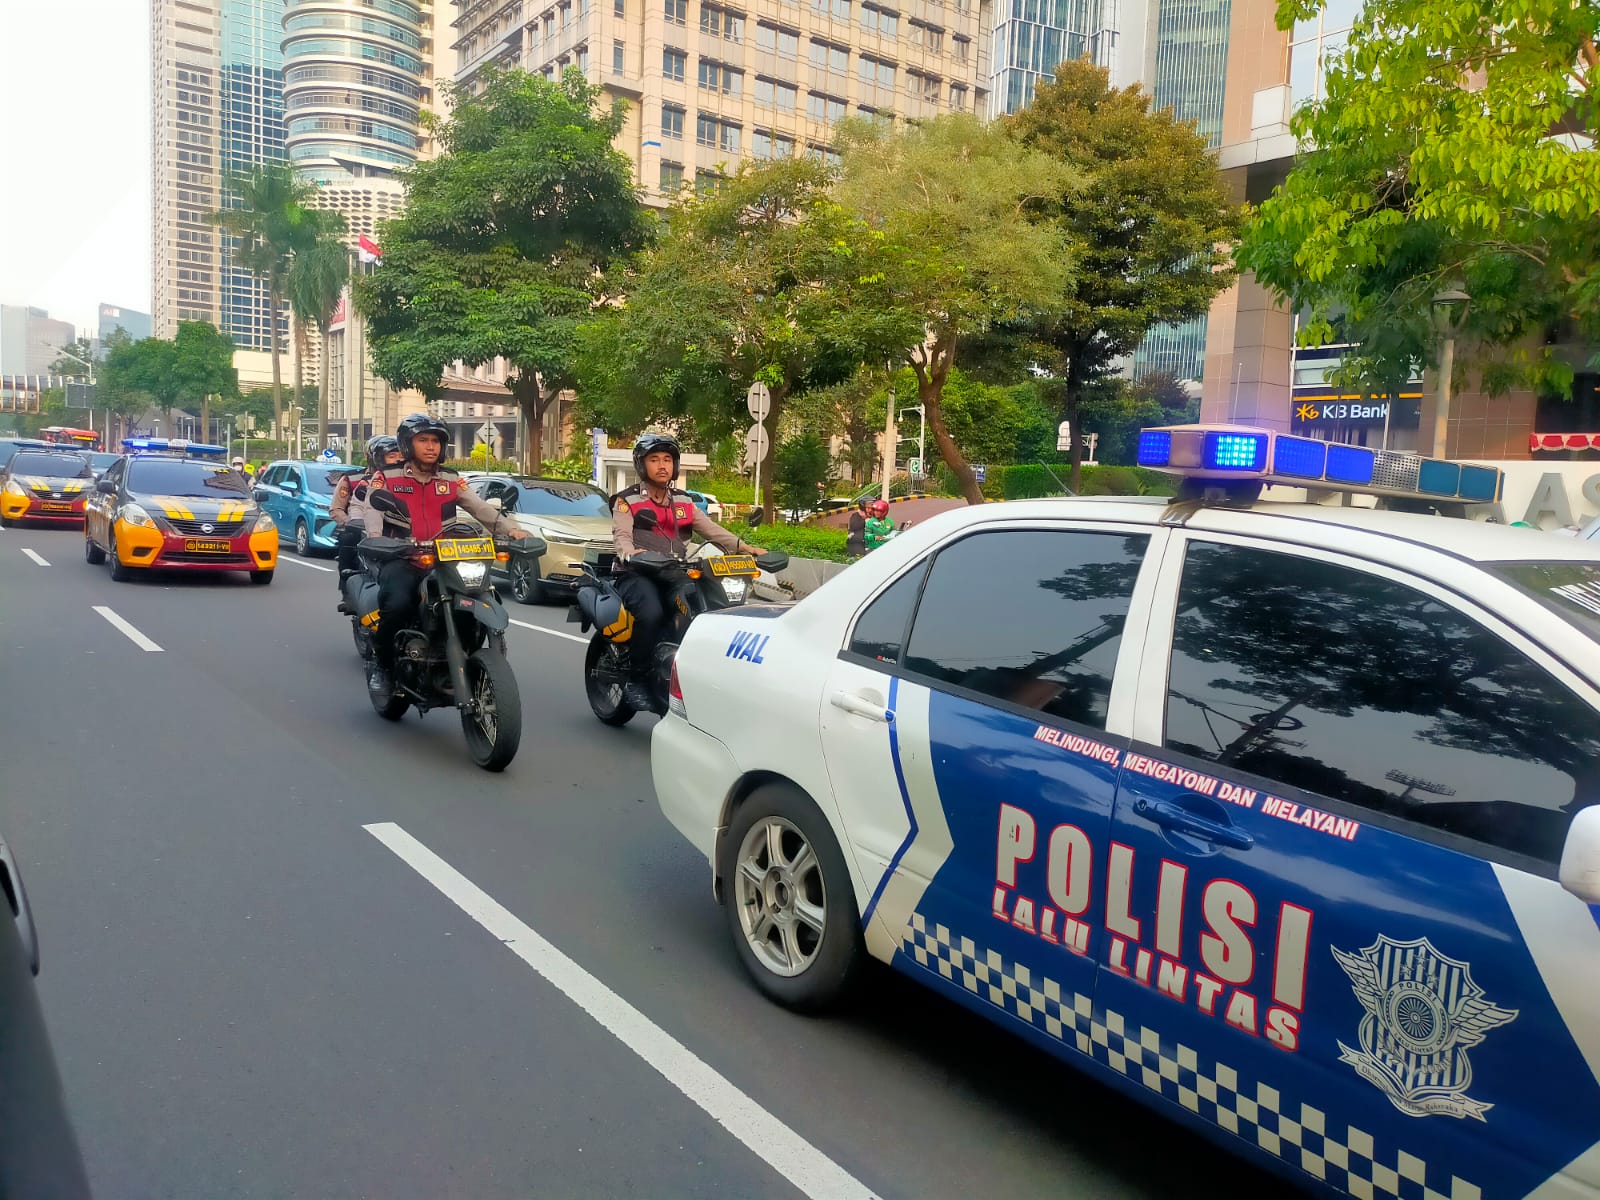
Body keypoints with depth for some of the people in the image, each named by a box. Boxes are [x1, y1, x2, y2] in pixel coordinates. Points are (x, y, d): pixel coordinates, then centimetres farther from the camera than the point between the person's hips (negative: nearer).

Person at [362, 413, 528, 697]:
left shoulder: (451, 480, 14)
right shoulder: (386, 478, 6)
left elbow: (481, 508, 5)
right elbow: (372, 511, -9)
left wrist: (511, 529, -12)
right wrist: (376, 538, -31)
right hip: (401, 560, -3)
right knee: (398, 604, -32)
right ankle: (381, 665, -5)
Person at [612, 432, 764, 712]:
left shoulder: (683, 502, 19)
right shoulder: (626, 501, 5)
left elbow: (711, 529, 6)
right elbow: (621, 535, -12)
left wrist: (743, 546, -11)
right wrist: (630, 553, -37)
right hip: (637, 574, -5)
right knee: (651, 613, -36)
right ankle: (636, 680, -20)